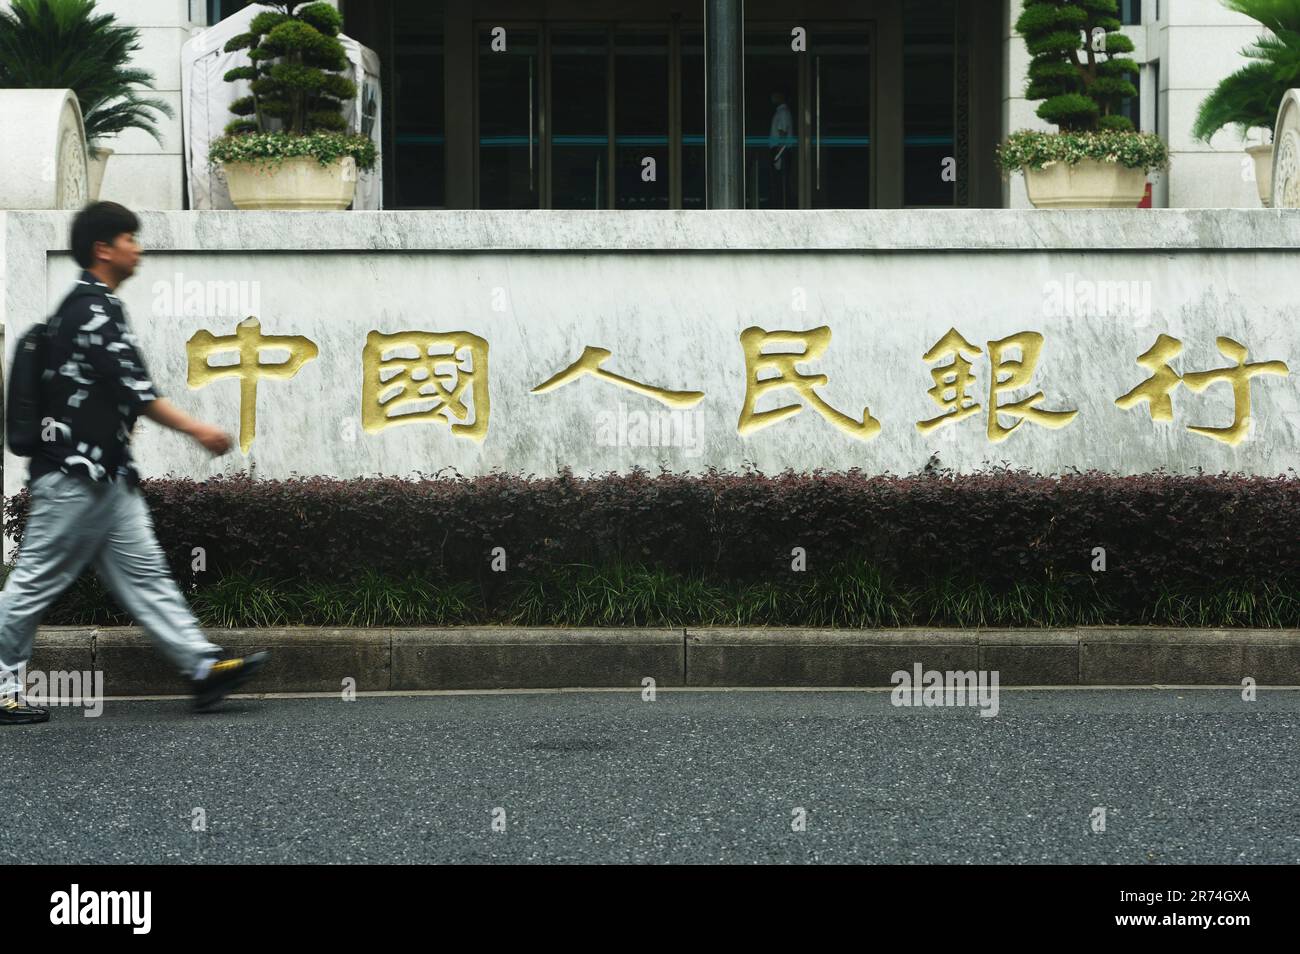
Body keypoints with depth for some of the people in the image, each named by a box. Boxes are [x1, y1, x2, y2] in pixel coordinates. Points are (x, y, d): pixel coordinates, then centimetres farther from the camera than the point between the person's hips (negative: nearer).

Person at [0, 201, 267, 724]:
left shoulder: (92, 306, 17)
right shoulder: (91, 309, -14)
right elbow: (133, 389, -19)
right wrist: (198, 430, -15)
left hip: (105, 475, 10)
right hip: (76, 473, -10)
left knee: (143, 572, 6)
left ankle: (204, 667, 4)